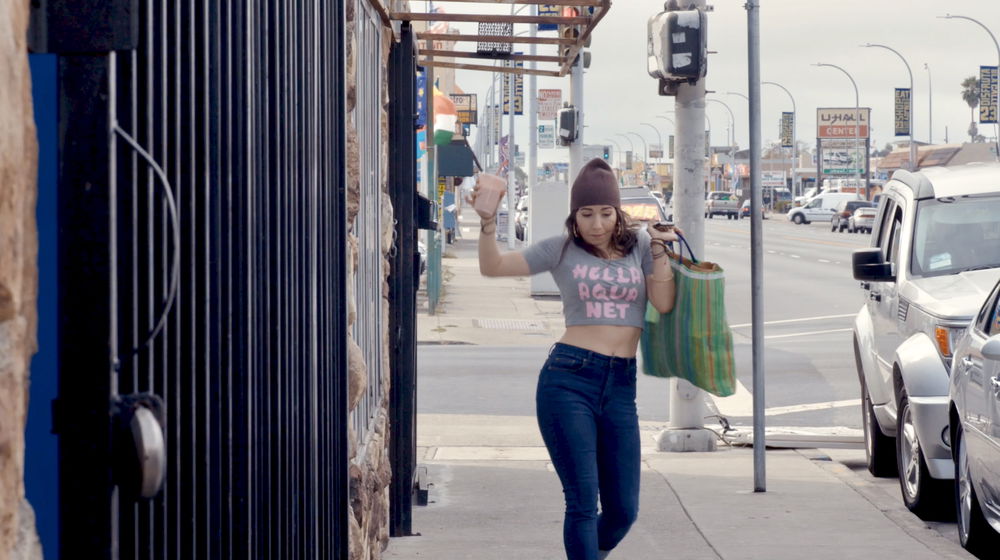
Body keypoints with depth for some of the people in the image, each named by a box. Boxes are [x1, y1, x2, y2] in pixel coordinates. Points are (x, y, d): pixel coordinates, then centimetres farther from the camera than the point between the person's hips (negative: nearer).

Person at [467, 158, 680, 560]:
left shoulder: (639, 244, 10)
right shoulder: (562, 250, 6)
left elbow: (664, 304, 1)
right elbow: (493, 267, 4)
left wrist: (660, 253, -9)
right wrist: (488, 222, -11)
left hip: (621, 385, 3)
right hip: (568, 379, -3)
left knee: (623, 510, 6)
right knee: (583, 502, -7)